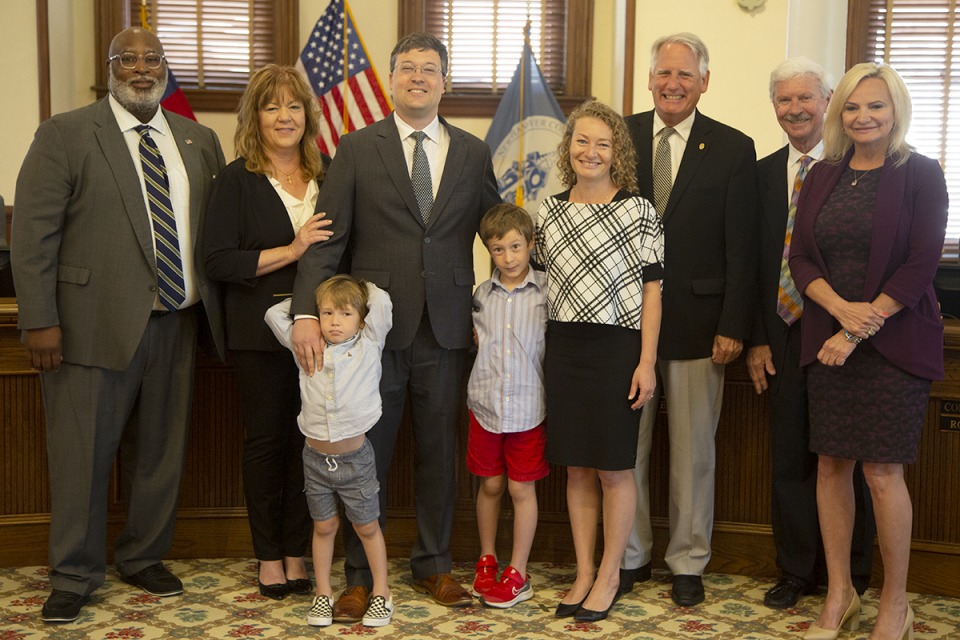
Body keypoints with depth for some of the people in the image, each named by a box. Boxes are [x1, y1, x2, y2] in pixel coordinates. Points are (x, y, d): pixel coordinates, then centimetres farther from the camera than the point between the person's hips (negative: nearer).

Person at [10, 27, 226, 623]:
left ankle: (143, 557, 31)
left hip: (176, 325, 4)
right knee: (83, 454, 3)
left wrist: (218, 313, 9)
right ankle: (75, 575, 20)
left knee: (161, 451, 13)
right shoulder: (65, 134, -1)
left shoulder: (199, 141, 13)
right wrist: (40, 321, -12)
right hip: (96, 323, -4)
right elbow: (34, 233, -5)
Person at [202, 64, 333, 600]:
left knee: (310, 438, 5)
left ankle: (297, 552, 19)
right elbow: (217, 260, -10)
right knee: (266, 440, 6)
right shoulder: (238, 180, -2)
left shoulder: (327, 174, 9)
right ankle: (269, 556, 20)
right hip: (261, 331, -3)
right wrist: (291, 251, -16)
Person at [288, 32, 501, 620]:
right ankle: (362, 576, 22)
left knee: (440, 451, 12)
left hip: (446, 328, 2)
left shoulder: (473, 153, 7)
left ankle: (434, 565, 29)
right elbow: (327, 238, -6)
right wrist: (308, 313, -17)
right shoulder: (357, 149, 1)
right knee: (368, 452, 8)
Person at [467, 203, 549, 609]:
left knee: (521, 488, 3)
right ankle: (487, 561, 29)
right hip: (486, 403, 3)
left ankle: (518, 574, 15)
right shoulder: (482, 294, 4)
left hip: (528, 405, -2)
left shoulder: (548, 290, -4)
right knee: (490, 484, 12)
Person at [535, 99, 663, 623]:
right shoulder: (549, 212, 8)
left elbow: (650, 289, -5)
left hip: (616, 349, -4)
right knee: (576, 467, 10)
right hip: (563, 349, 4)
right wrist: (543, 352, 9)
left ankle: (609, 576, 18)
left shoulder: (637, 211, -4)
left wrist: (646, 362, -11)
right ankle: (583, 573, 22)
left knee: (614, 468, 4)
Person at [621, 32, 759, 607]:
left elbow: (742, 249, -2)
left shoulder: (733, 149, 0)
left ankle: (688, 562, 24)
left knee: (694, 451, 8)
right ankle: (631, 556, 25)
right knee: (625, 445, 9)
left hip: (697, 322, -1)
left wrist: (734, 326, -7)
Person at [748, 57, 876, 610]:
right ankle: (797, 572, 24)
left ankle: (850, 579, 22)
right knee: (790, 460, 10)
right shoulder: (763, 174, 9)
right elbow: (755, 263, 9)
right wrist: (757, 340, 5)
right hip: (784, 338, 4)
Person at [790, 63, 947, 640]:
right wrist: (842, 309, -12)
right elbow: (800, 258, 6)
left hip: (894, 341, -4)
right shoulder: (823, 176, 10)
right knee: (832, 464, 5)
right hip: (828, 341, 4)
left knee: (883, 471, -3)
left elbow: (921, 263, -9)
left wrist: (860, 331, -13)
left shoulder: (920, 174, -2)